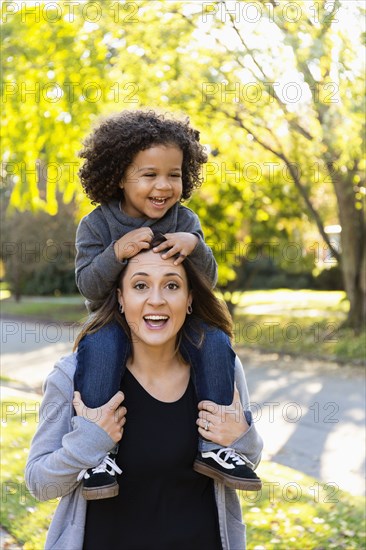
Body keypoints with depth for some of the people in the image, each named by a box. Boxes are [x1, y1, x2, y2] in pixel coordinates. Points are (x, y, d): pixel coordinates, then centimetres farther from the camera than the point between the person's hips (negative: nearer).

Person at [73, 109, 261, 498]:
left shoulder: (184, 221, -1)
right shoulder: (97, 225, -6)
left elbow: (208, 281, -6)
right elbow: (88, 286, -13)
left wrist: (194, 246, -27)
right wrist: (117, 252, -31)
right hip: (114, 319, -2)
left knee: (216, 343, -23)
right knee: (100, 348, -35)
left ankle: (211, 445, -13)